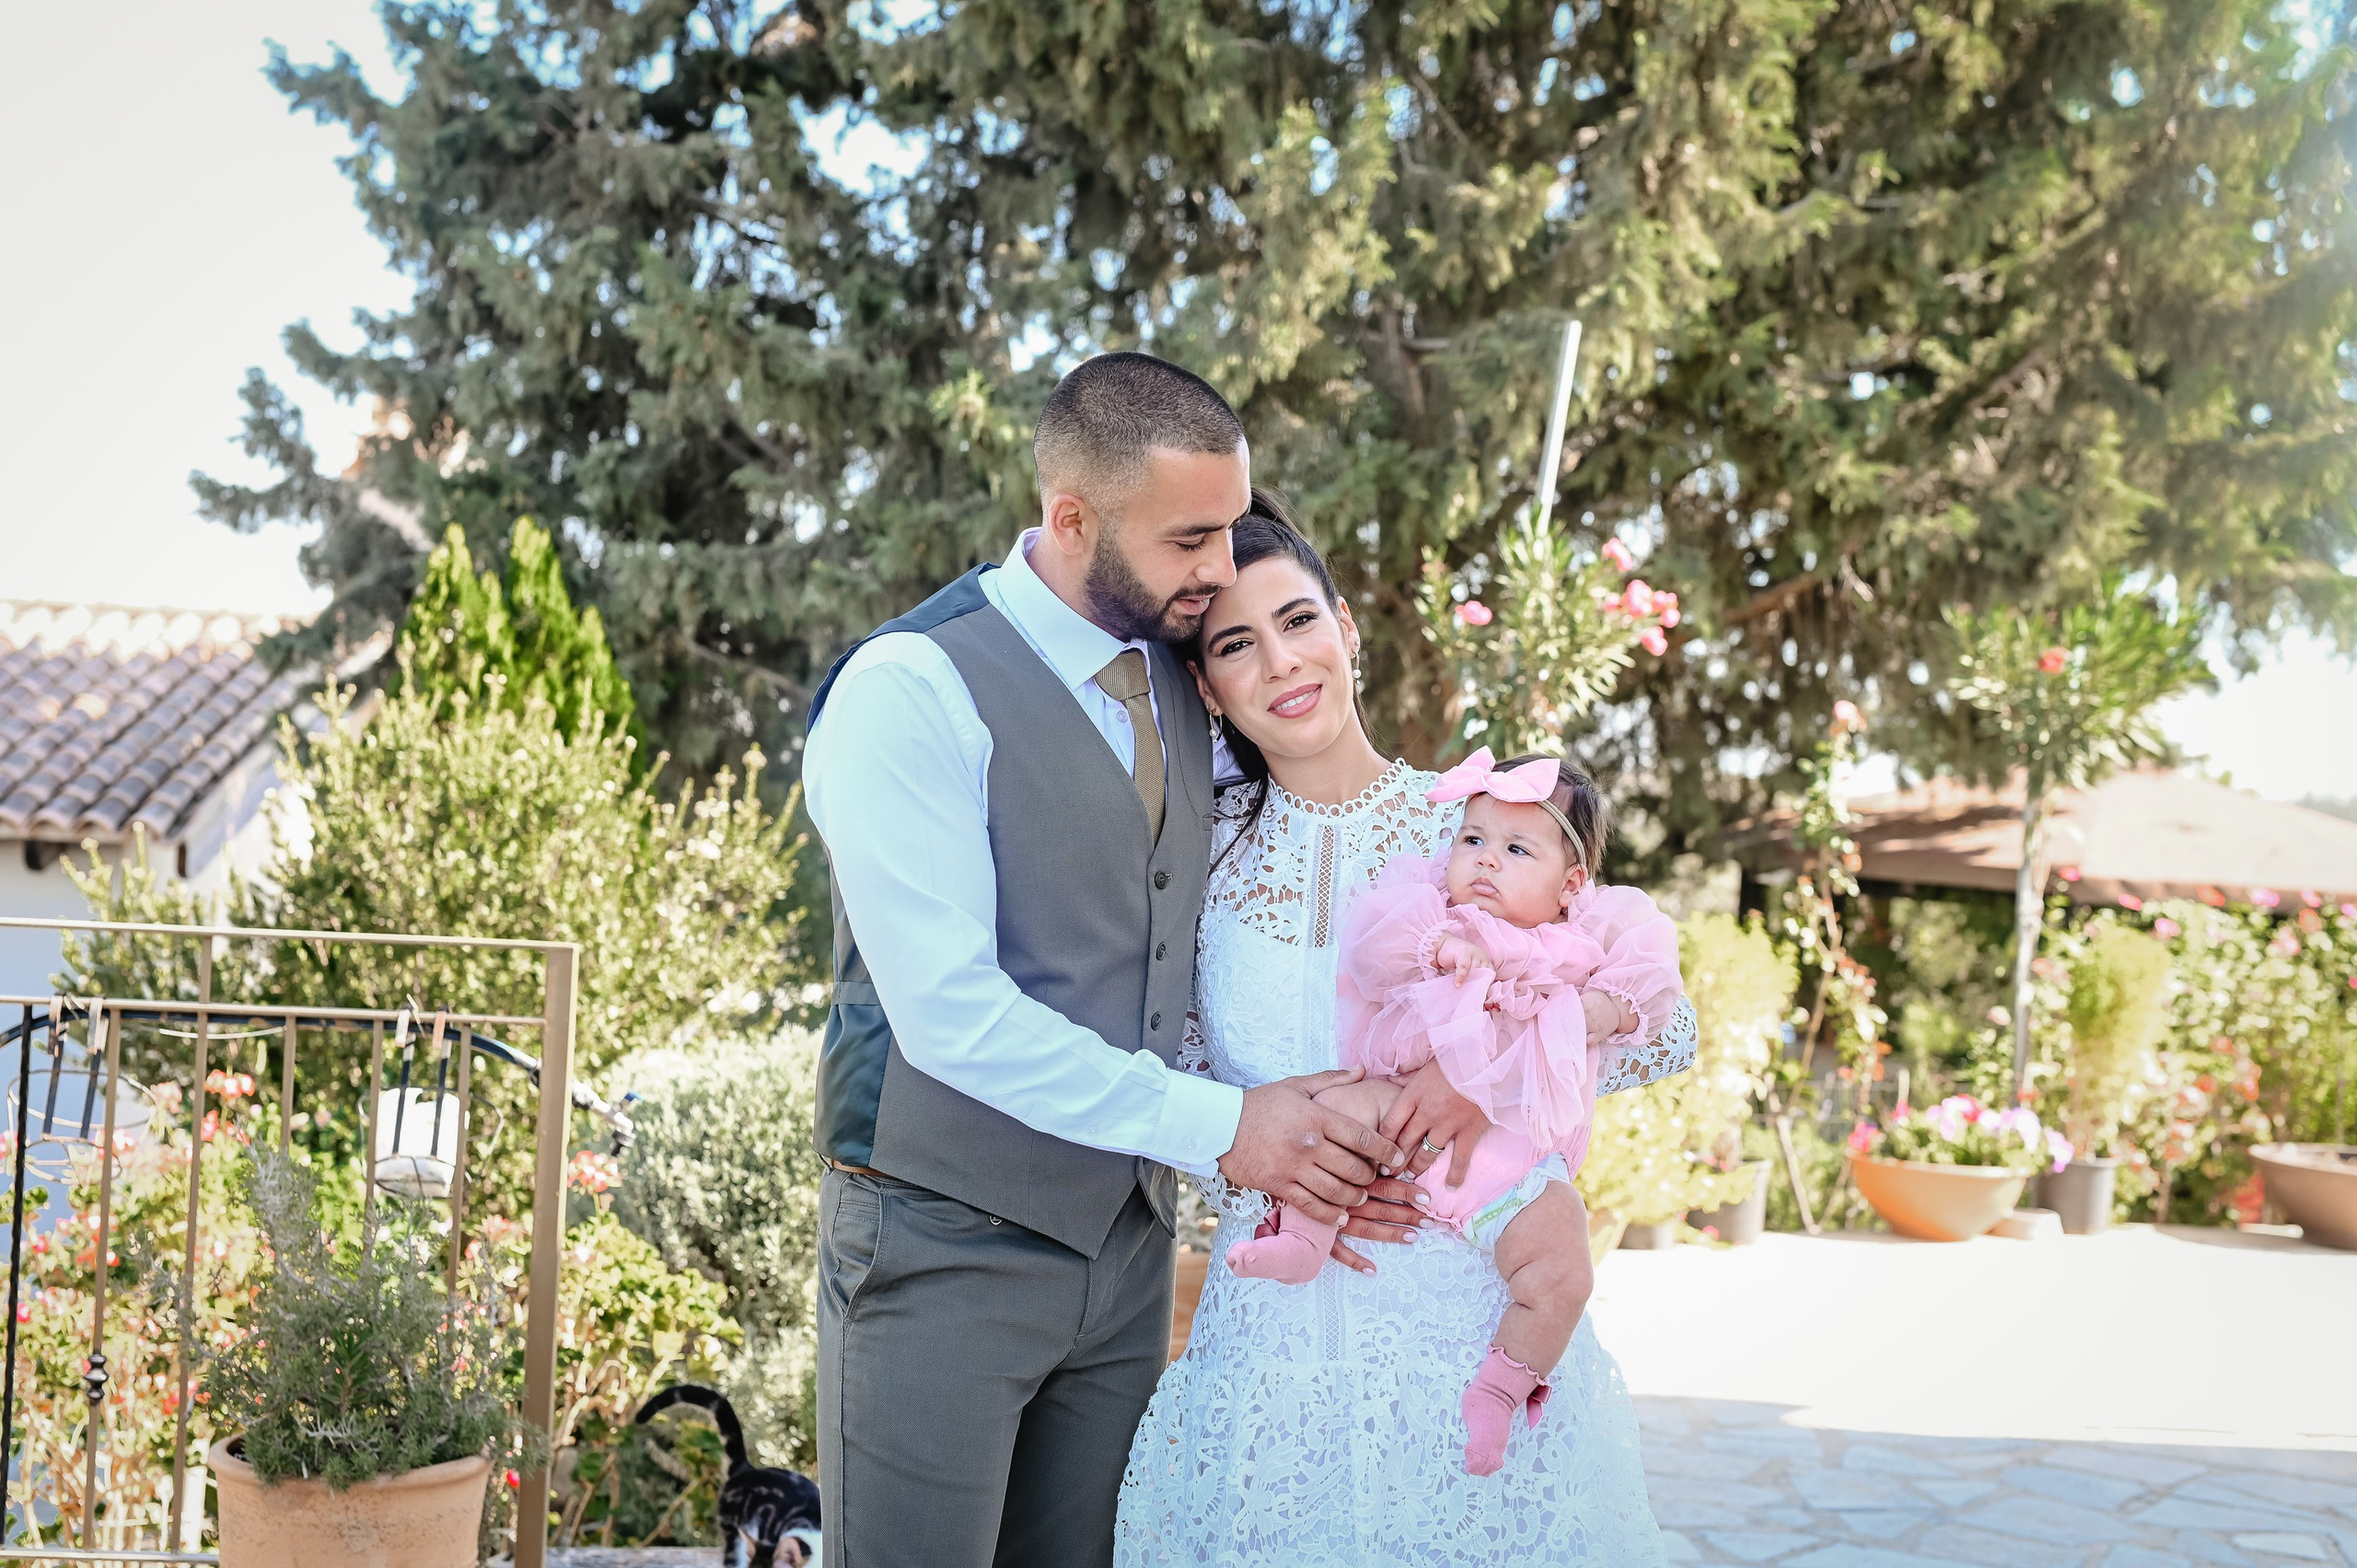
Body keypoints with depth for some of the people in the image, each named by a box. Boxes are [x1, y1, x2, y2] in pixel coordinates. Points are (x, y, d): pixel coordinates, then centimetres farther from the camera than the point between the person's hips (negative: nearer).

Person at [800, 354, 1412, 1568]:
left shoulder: (1180, 688, 8)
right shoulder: (910, 690, -16)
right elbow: (948, 1011, -22)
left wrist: (1308, 1144, -3)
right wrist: (1215, 1126, -21)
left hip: (1128, 1237, 7)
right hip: (945, 1246, -6)